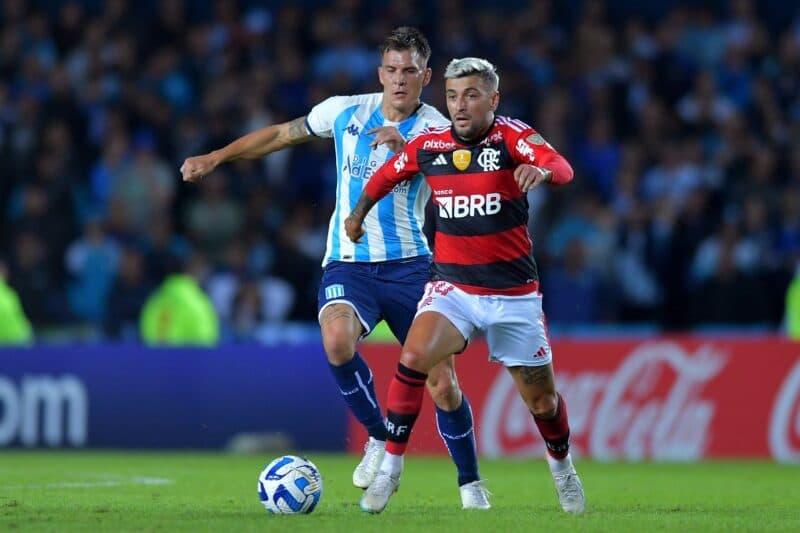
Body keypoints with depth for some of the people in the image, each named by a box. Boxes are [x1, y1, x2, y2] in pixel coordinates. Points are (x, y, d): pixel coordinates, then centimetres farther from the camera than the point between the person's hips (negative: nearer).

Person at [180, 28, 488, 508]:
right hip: (348, 265, 1)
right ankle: (381, 439, -8)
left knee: (443, 385, -4)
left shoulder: (436, 130, -3)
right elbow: (281, 135, 17)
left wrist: (404, 146, -38)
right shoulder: (346, 112, 5)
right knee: (337, 340, -31)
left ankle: (470, 481, 20)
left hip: (408, 265, -1)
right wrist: (215, 158, 13)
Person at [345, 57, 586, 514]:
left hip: (514, 293, -1)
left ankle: (562, 467, 40)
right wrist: (359, 212, 31)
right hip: (451, 286, 1)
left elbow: (562, 168, -32)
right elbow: (387, 175, 20)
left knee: (542, 399, 9)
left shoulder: (511, 136, -13)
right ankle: (390, 468, -17)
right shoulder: (428, 146, -3)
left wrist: (541, 170, -55)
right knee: (414, 357, -26)